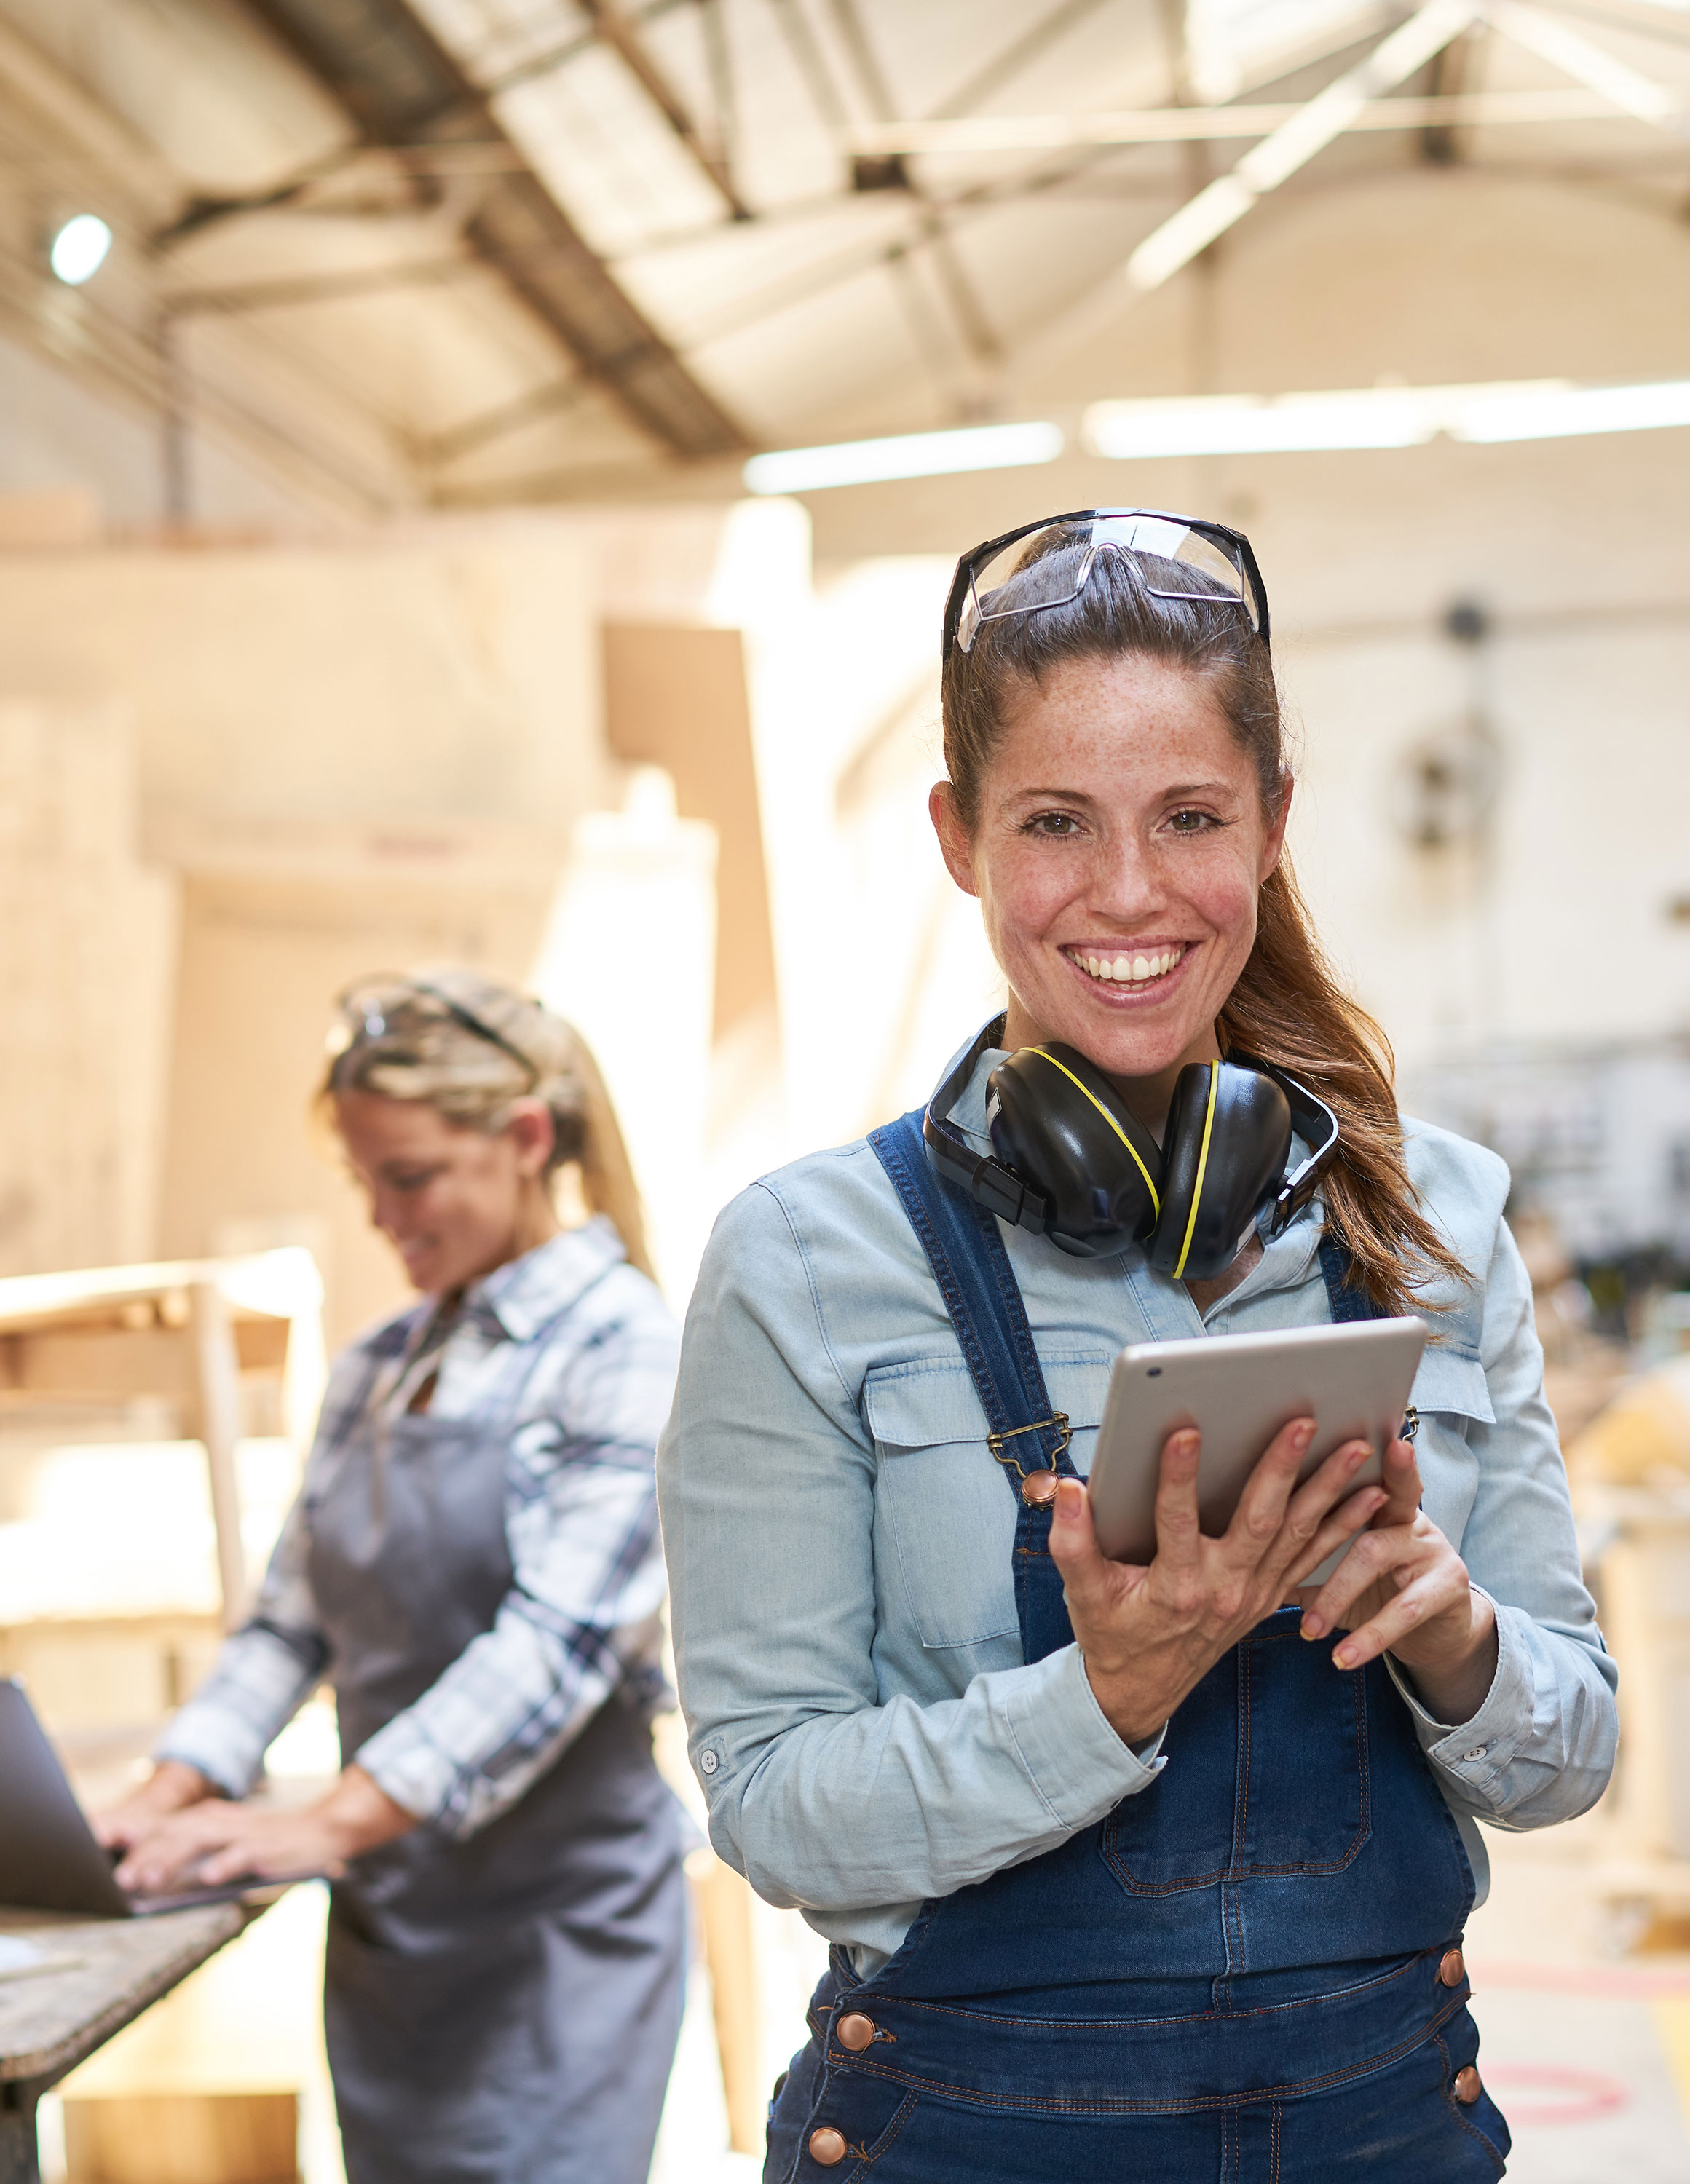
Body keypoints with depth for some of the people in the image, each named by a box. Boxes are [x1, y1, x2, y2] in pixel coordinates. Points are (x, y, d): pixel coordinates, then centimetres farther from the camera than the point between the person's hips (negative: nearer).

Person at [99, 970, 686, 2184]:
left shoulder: (619, 1350, -11)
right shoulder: (377, 1368, 11)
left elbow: (558, 1642, -21)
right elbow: (294, 1616, 12)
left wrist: (330, 1824, -28)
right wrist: (172, 1796, -4)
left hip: (556, 1909, -6)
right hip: (387, 1907, 6)